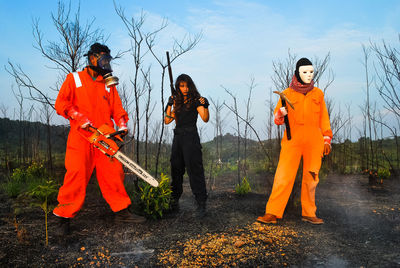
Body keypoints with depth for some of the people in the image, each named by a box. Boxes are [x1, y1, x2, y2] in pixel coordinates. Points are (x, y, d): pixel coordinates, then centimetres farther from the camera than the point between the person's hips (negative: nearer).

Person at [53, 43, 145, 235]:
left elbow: (116, 108, 13)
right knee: (76, 175, -6)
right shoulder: (74, 79, 10)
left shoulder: (109, 84, 19)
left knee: (113, 173, 3)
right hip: (81, 136, -3)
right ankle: (65, 217, 8)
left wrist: (122, 125, -5)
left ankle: (121, 212, 13)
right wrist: (79, 117, -13)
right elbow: (61, 103, 0)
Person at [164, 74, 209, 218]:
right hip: (177, 137, 6)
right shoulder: (177, 102, 17)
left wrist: (205, 106, -30)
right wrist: (169, 105, 2)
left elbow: (205, 119, -13)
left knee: (194, 170, -9)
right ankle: (174, 203, 19)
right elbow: (167, 121, 12)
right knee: (176, 170, 9)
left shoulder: (196, 100, 0)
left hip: (191, 137, -6)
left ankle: (201, 205, -6)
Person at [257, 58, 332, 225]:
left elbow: (324, 118, 17)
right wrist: (281, 112, -16)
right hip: (292, 140, -2)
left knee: (311, 177, 5)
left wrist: (327, 139, 10)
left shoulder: (318, 93, 13)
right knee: (284, 175, -9)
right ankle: (272, 213, -4)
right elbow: (277, 119, 6)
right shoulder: (287, 94, 7)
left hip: (314, 141, 3)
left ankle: (308, 213, 17)